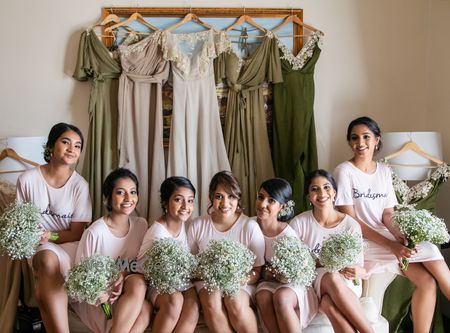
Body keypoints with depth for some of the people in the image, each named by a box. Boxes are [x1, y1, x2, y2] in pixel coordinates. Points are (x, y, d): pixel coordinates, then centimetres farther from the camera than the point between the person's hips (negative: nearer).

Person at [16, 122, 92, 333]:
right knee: (47, 259, -35)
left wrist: (49, 236, -21)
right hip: (39, 247, 1)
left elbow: (76, 234, -4)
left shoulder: (79, 185, -8)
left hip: (68, 246, 0)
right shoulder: (27, 180, -5)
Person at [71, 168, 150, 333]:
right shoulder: (95, 232, -14)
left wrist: (124, 275, -16)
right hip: (94, 299, -4)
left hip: (127, 293, 4)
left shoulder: (141, 225, 0)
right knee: (144, 308, -31)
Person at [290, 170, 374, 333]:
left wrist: (359, 272, -25)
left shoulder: (351, 225, -2)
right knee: (332, 277, -36)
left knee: (329, 304, -36)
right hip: (314, 283, 0)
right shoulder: (299, 223, -4)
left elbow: (358, 267, 1)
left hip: (345, 284, 0)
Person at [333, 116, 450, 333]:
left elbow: (387, 214, 7)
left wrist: (398, 235, -17)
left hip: (385, 237, 6)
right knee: (429, 252, -22)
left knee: (427, 280, -17)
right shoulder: (344, 171, -8)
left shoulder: (384, 171, 10)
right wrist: (391, 245, -21)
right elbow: (349, 220, -13)